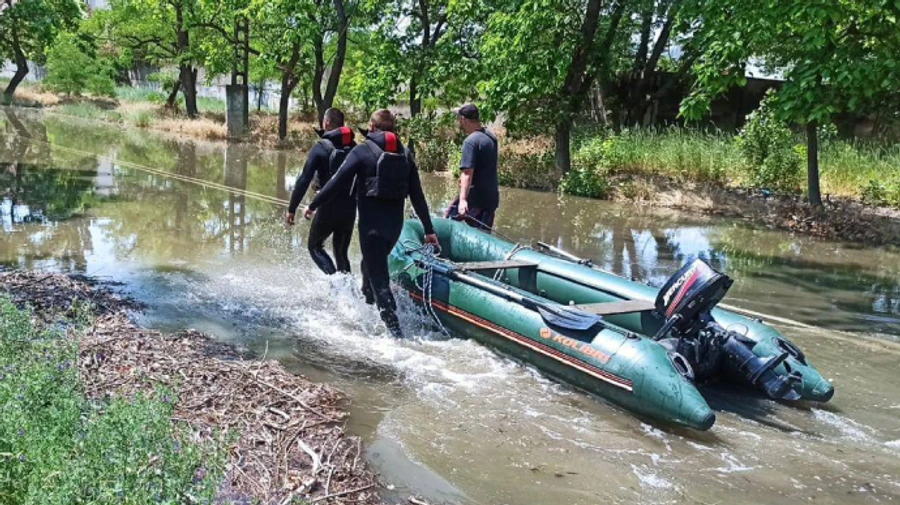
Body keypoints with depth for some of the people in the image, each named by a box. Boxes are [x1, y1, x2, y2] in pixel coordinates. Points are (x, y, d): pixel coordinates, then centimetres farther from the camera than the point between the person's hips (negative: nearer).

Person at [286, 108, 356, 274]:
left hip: (328, 208, -4)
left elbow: (304, 180, -14)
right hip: (350, 208, 4)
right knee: (341, 252, 18)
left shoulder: (320, 147, -9)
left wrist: (291, 209, -10)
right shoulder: (354, 148, 5)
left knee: (314, 246, 14)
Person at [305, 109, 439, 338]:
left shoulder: (362, 151, -5)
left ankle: (395, 330, -12)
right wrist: (429, 229, 11)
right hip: (395, 223, 6)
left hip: (371, 223, -6)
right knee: (372, 264, 28)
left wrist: (313, 205, 2)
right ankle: (367, 304, 44)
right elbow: (417, 195, 8)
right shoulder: (405, 155, 8)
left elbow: (338, 182, -9)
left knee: (378, 277, -4)